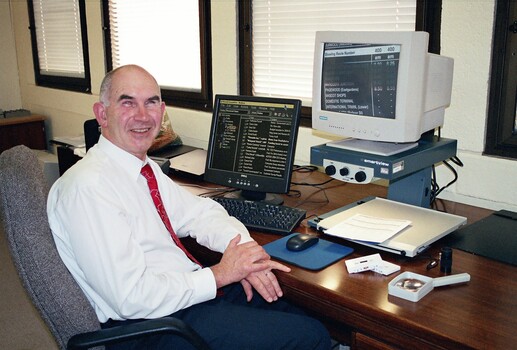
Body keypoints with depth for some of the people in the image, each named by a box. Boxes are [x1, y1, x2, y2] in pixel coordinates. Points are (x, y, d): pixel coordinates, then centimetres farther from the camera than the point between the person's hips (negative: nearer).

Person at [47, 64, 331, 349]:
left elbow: (200, 212, 15)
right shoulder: (89, 186, -20)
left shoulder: (147, 168, 8)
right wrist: (219, 274, -16)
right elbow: (132, 298, -24)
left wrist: (245, 252, -4)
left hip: (191, 290, 9)